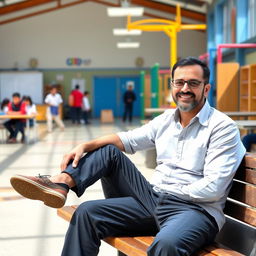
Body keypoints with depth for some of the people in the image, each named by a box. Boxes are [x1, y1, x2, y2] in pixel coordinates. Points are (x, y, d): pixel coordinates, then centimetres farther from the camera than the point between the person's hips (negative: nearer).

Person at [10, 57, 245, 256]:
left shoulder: (223, 127, -8)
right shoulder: (166, 119, 13)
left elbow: (213, 188, -16)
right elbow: (128, 140, 11)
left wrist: (171, 194, -8)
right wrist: (85, 146, -3)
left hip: (197, 209, -7)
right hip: (152, 200, 7)